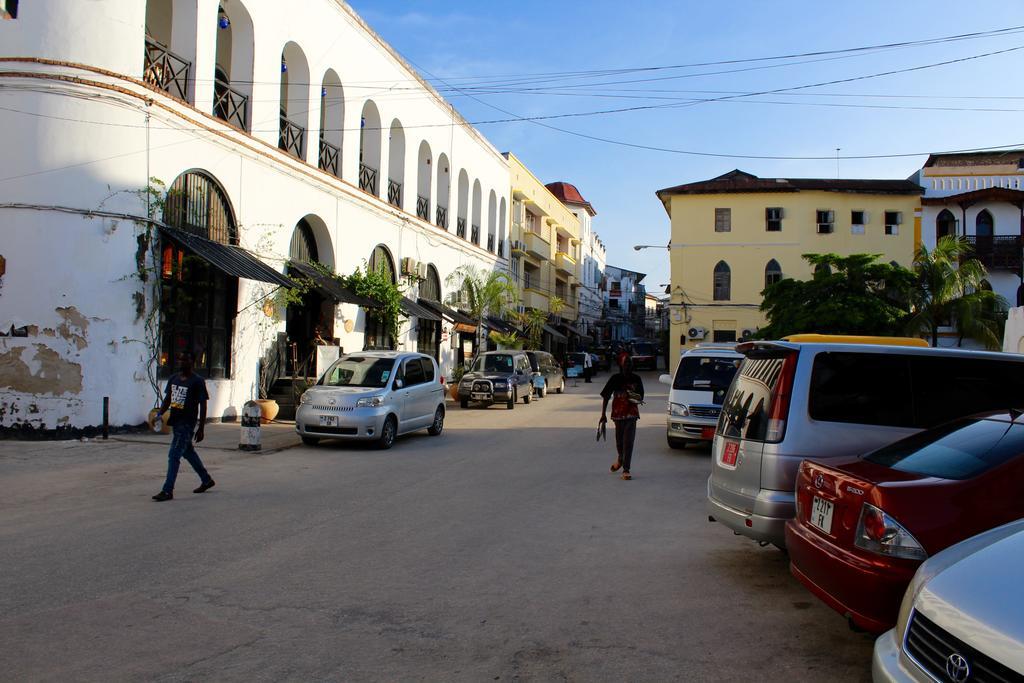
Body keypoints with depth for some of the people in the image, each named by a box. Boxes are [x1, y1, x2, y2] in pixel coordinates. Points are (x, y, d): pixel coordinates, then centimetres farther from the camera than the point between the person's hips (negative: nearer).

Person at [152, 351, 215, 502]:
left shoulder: (197, 381, -11)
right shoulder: (173, 379, 9)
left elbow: (203, 406, -9)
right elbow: (167, 399, 18)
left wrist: (201, 429, -11)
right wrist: (160, 414, 1)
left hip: (187, 423, -8)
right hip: (175, 421, 8)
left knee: (174, 455, -10)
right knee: (188, 452, 19)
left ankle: (167, 490, -6)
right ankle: (206, 480, 34)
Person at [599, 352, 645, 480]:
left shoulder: (636, 379, 2)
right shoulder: (615, 379, -4)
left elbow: (640, 398, 11)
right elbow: (606, 397, -1)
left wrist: (638, 399, -15)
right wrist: (603, 414, -4)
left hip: (632, 414, 0)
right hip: (618, 413, 0)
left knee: (629, 441, -7)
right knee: (619, 440, 12)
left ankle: (626, 470, -5)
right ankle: (620, 459, 43)